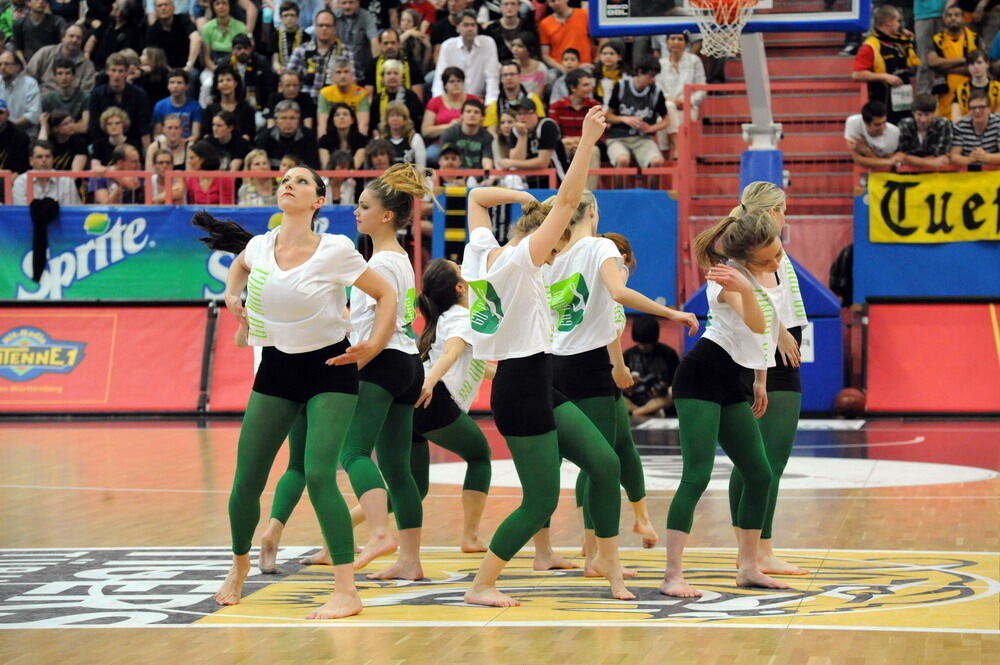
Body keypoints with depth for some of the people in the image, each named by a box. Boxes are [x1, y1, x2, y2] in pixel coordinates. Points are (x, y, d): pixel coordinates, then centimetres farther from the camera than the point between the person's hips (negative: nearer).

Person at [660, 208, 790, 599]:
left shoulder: (767, 275, 9)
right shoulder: (731, 274, -16)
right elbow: (755, 324, -35)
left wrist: (761, 380, 23)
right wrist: (746, 291, -54)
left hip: (731, 383, 9)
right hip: (702, 375, -9)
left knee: (759, 475, 9)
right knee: (697, 475, -17)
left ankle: (748, 568, 21)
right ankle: (672, 575, -19)